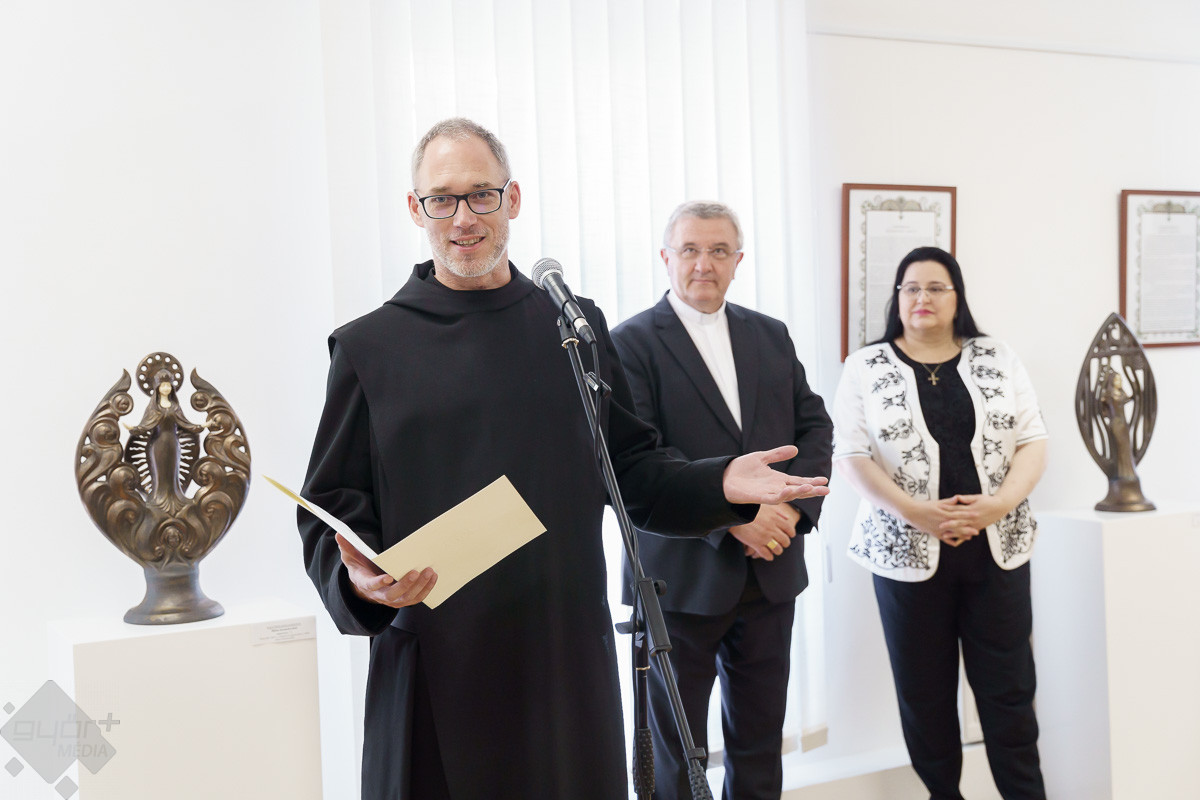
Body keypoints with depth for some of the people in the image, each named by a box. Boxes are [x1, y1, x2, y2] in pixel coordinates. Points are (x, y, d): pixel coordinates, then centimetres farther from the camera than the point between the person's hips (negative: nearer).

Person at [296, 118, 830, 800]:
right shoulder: (369, 347, 2)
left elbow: (631, 470, 13)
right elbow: (330, 509, 1)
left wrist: (720, 485, -5)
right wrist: (359, 580, -19)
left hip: (569, 660, 2)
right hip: (433, 668, -2)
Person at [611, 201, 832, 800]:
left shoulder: (771, 335, 11)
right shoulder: (632, 342, -6)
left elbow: (815, 426, 9)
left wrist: (793, 508, -10)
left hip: (771, 572, 5)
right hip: (683, 578, -5)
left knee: (760, 738, 15)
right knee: (675, 746, 8)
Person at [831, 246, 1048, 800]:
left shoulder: (997, 359, 7)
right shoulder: (866, 368, 1)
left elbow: (1032, 442, 4)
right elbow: (850, 454, -6)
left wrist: (1000, 503, -13)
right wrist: (915, 512, -18)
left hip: (998, 548, 1)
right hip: (907, 552, -1)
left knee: (1008, 686, 5)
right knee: (924, 691, 7)